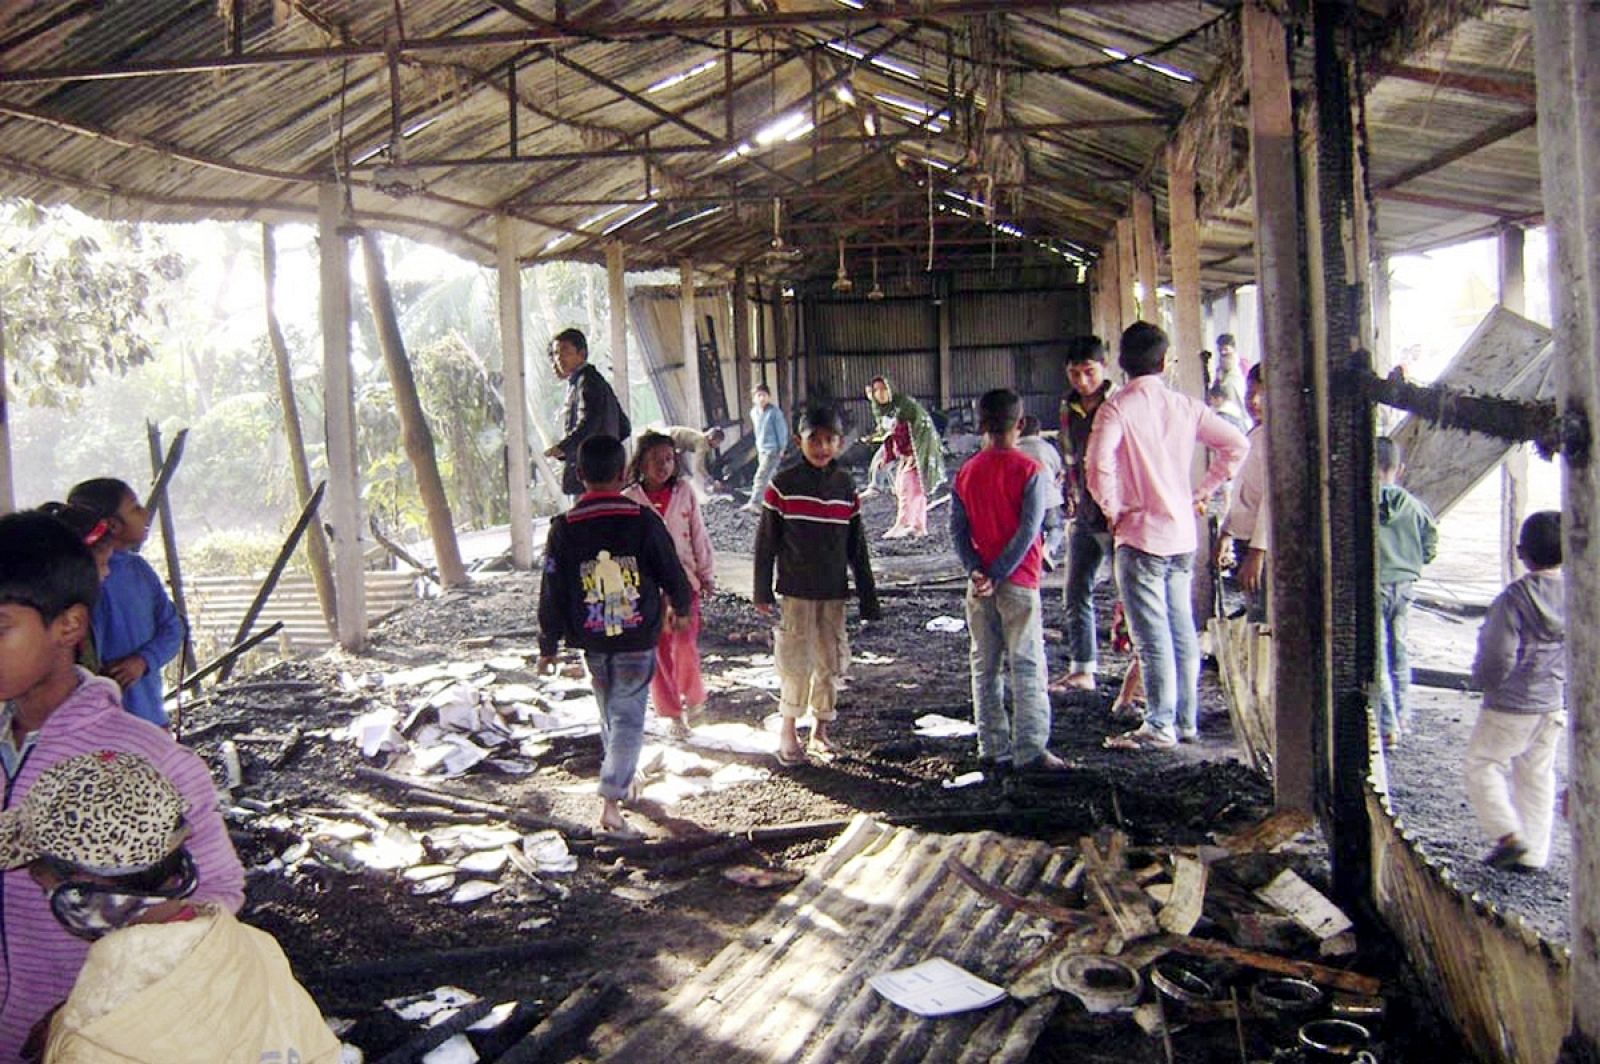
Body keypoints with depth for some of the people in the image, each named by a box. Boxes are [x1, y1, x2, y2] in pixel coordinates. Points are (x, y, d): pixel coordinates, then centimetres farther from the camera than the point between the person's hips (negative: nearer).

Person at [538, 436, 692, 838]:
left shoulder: (565, 528, -6)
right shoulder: (643, 520, -10)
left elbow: (551, 593, -4)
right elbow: (672, 574, -2)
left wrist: (548, 646, 5)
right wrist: (681, 608, 18)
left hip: (591, 641, 3)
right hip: (637, 640, -3)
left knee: (609, 712, 22)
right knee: (628, 717, 1)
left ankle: (621, 778, 40)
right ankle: (611, 802, -11)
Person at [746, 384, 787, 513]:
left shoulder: (774, 412, -14)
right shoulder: (753, 412, 7)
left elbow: (782, 430, -11)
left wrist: (782, 448, -11)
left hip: (772, 449, -8)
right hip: (761, 449, 8)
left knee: (761, 476, -16)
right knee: (770, 476, 15)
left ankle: (754, 504, -21)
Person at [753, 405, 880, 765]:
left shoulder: (846, 486, 3)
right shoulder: (783, 485, -7)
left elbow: (857, 546, 7)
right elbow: (766, 542, -2)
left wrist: (868, 596, 6)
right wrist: (762, 591, -3)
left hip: (834, 591, 3)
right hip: (796, 590, -3)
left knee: (830, 661, 9)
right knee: (796, 661, -3)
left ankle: (821, 728, 24)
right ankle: (788, 732, 12)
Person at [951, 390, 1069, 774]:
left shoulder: (966, 472, 5)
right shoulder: (1030, 471, -9)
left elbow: (957, 528, -1)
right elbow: (1027, 531, -16)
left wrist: (974, 570, -7)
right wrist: (998, 575, -14)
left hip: (979, 584, 5)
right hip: (1018, 582, -4)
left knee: (984, 667, 11)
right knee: (1027, 668, -1)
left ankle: (992, 747, 16)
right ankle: (1030, 752, -3)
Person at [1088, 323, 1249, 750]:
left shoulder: (1117, 408, -11)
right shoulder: (1185, 406, 5)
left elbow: (1099, 464, -25)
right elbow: (1236, 445, 7)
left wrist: (1112, 509, -10)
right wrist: (1202, 492, 10)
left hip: (1141, 534, -6)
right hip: (1183, 533, 6)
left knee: (1152, 636, -2)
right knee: (1182, 631, 14)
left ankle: (1159, 727, 3)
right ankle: (1186, 720, 23)